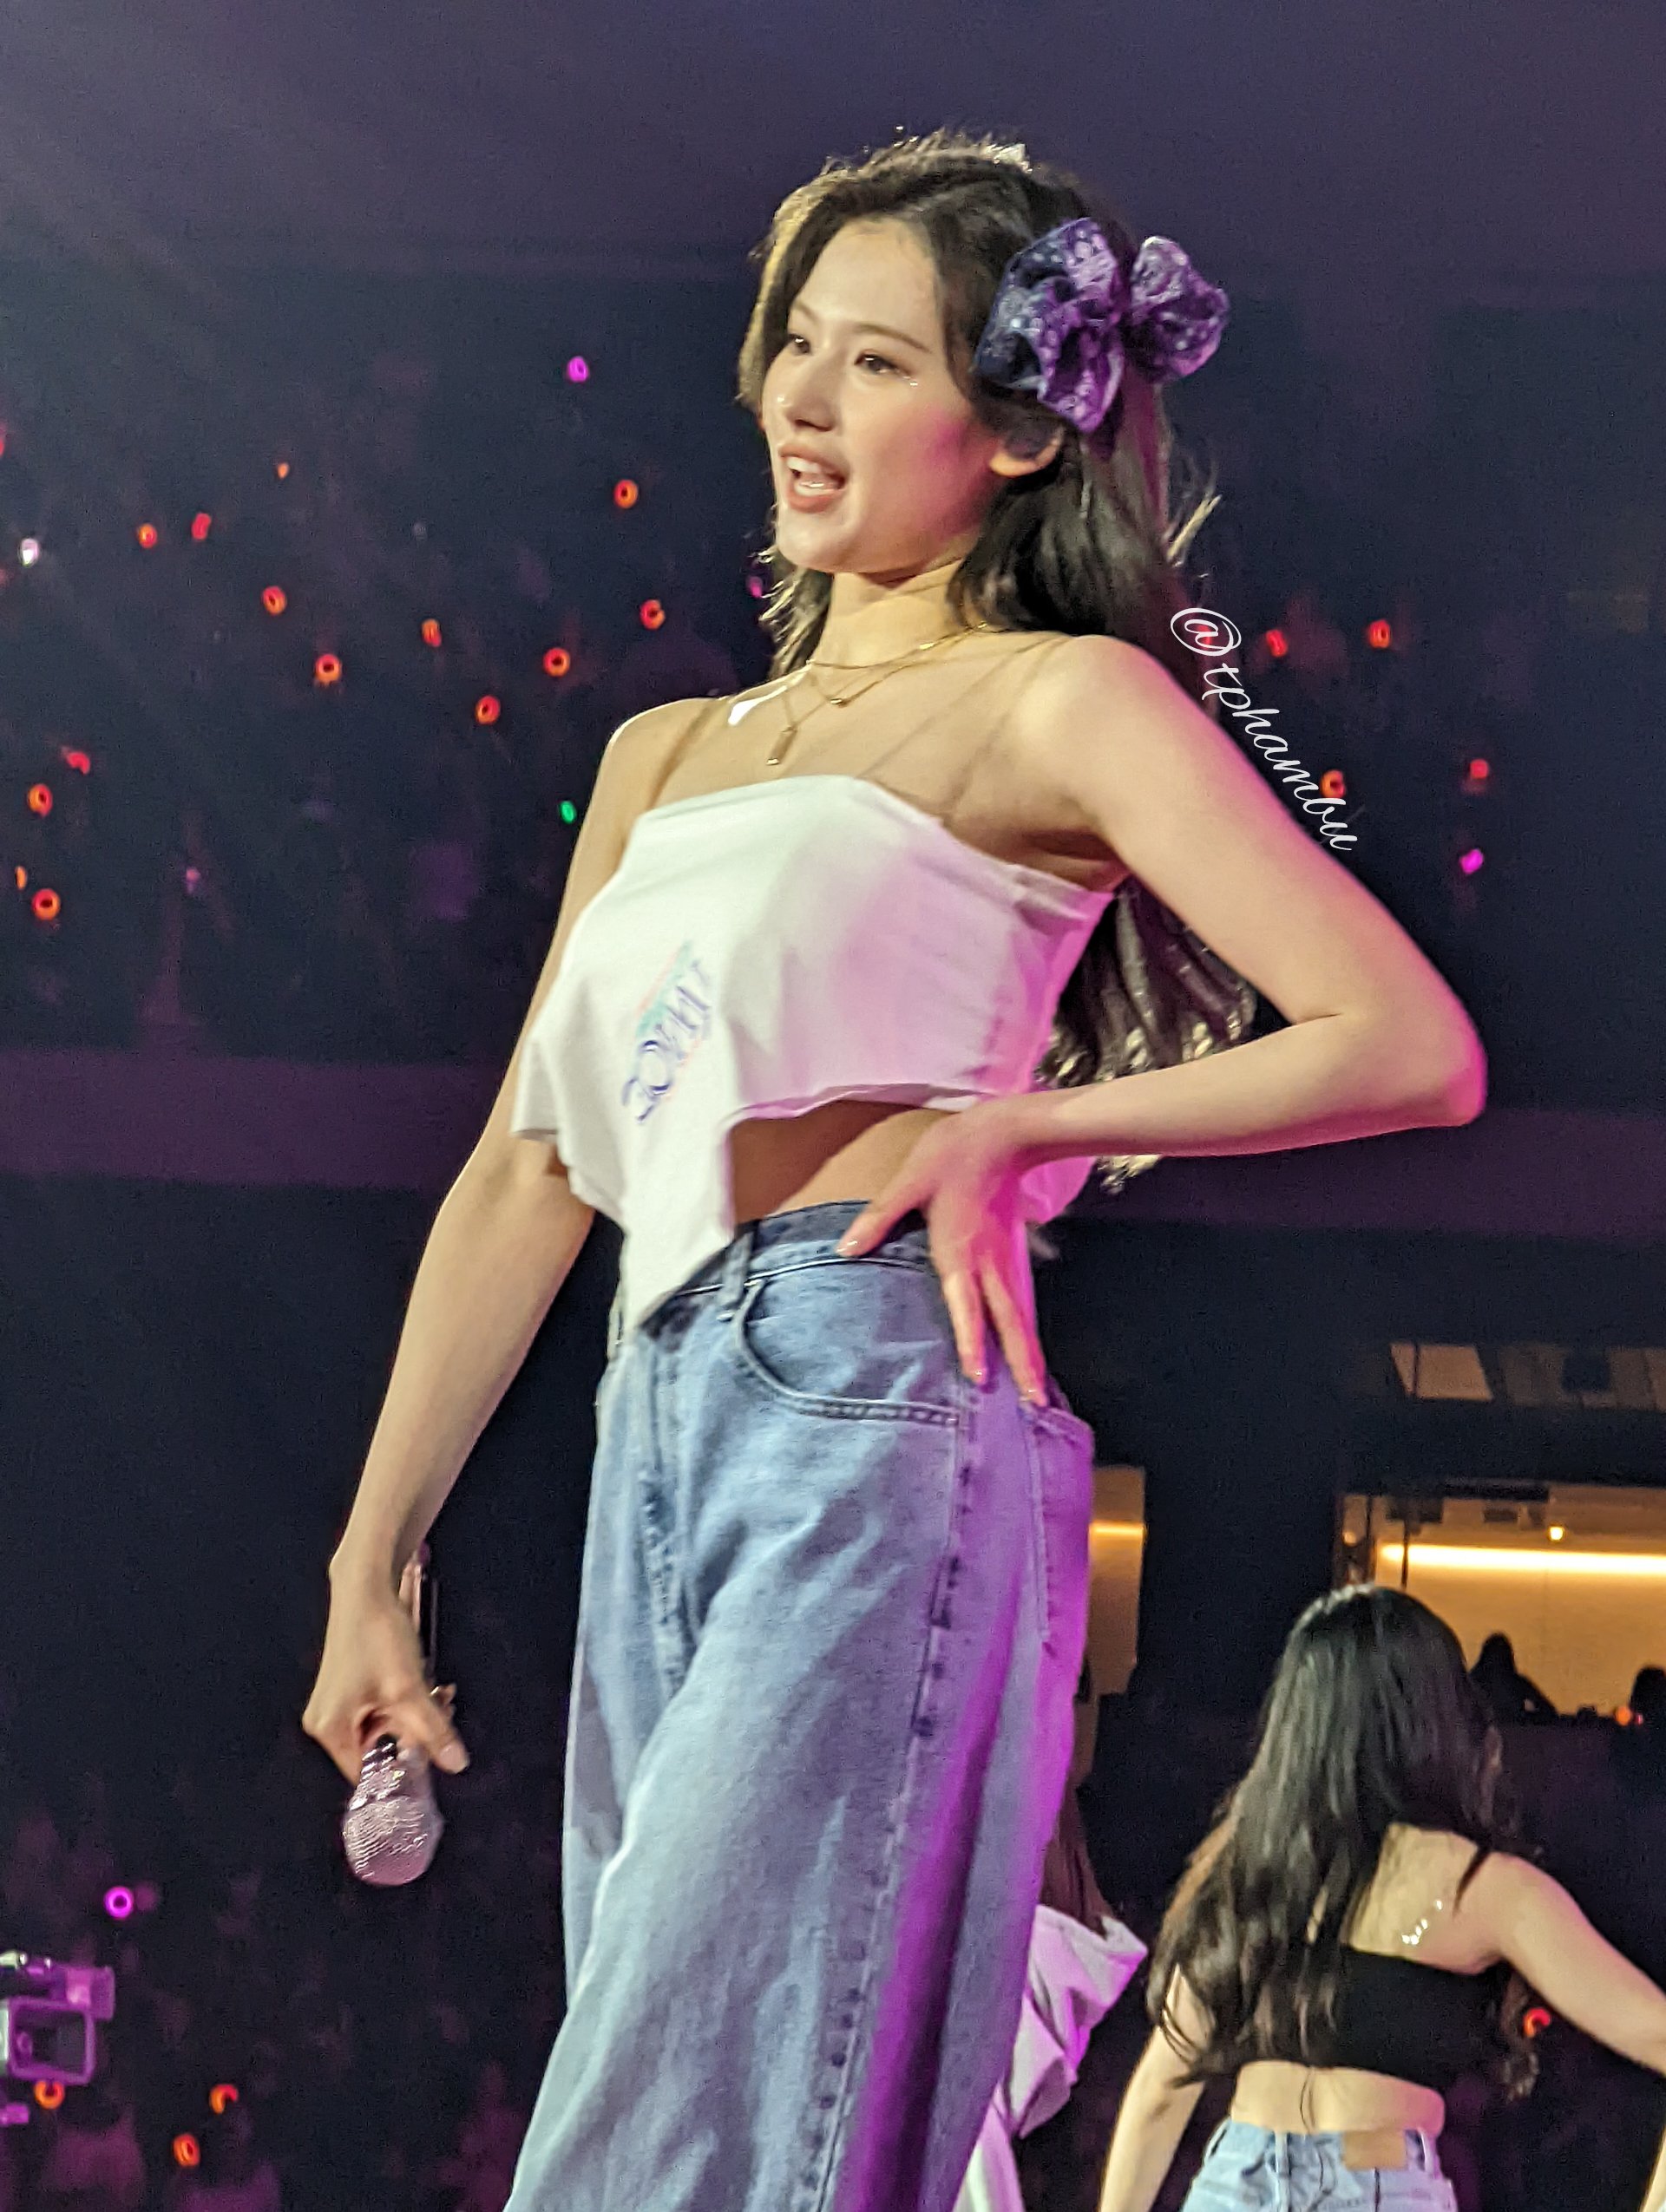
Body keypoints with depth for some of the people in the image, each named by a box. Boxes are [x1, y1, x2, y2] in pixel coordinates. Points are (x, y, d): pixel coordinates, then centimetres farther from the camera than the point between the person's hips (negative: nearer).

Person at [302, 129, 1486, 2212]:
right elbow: (522, 1182, 22)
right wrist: (368, 1564, 18)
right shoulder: (667, 756, 23)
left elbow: (1414, 1046, -5)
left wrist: (1013, 1124, -7)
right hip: (664, 1430, 7)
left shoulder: (1060, 705, 3)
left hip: (878, 1420, -7)